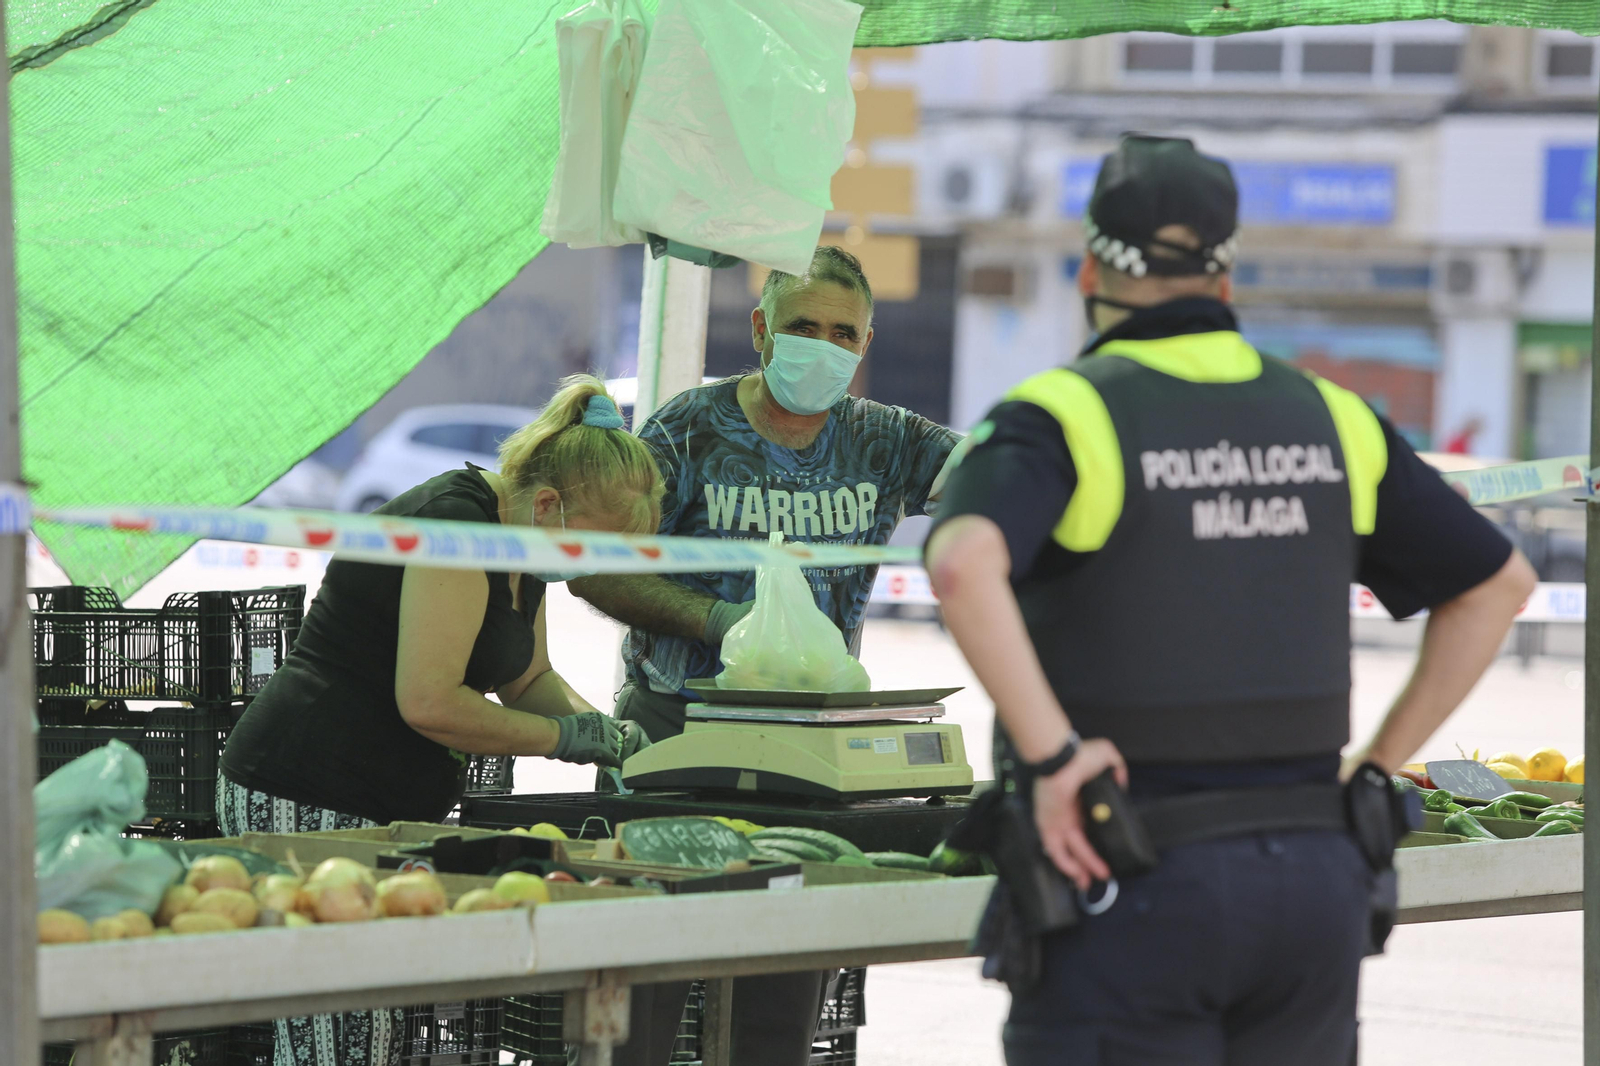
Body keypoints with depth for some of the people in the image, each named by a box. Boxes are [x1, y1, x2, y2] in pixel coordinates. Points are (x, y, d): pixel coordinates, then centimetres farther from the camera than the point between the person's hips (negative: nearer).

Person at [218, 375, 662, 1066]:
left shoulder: (520, 542, 14)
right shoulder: (456, 521, -17)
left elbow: (527, 678, 30)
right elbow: (429, 702, -24)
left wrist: (600, 730, 10)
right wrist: (567, 736, -12)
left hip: (390, 811, 10)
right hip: (308, 804, -10)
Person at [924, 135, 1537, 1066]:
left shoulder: (1061, 418, -8)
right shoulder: (1327, 419, 9)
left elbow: (962, 563, -29)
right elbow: (1502, 580, 16)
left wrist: (1051, 753, -21)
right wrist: (1379, 768, 15)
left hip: (1128, 895, -5)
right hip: (1316, 883, 5)